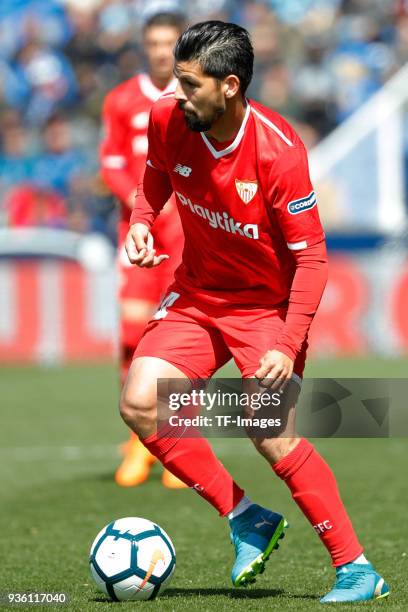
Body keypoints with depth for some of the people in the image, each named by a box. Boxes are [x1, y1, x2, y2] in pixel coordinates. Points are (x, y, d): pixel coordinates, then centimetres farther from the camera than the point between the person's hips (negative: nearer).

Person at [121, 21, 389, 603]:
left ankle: (357, 570, -5)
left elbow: (311, 257, -21)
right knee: (140, 404, -12)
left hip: (268, 304, -6)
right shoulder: (166, 120, -12)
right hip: (196, 293, 6)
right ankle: (248, 520, 3)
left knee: (276, 438, -18)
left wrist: (288, 346, -29)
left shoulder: (279, 150, -26)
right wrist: (140, 221, -8)